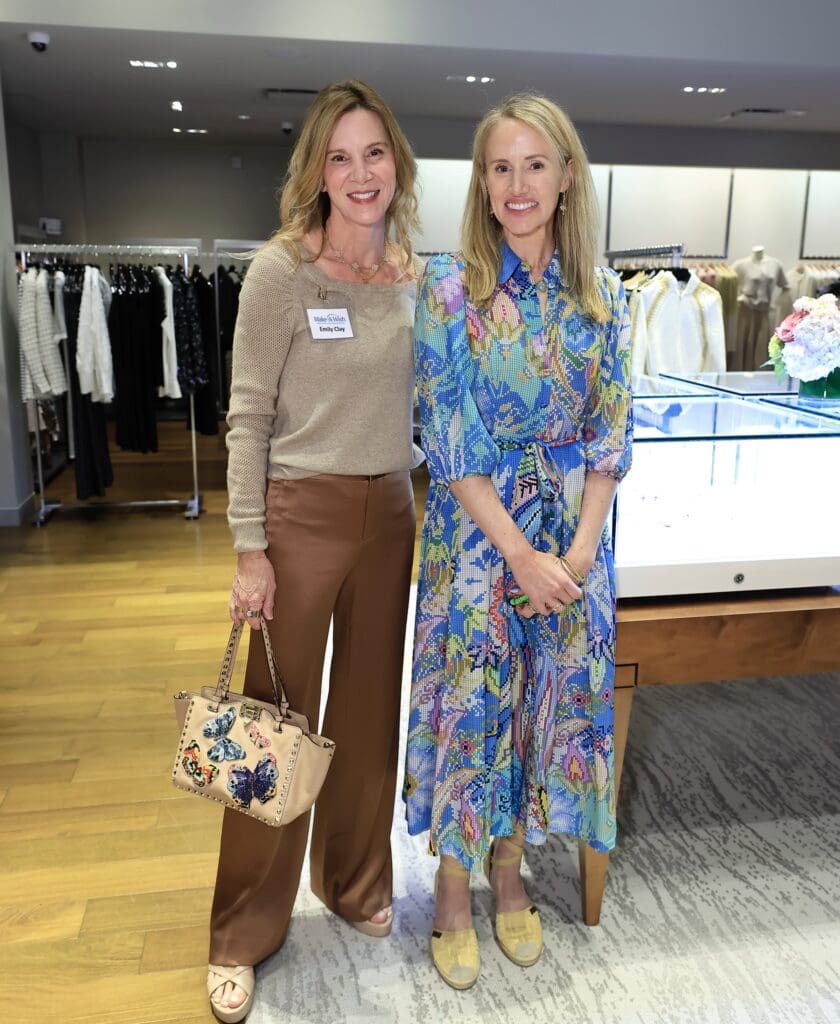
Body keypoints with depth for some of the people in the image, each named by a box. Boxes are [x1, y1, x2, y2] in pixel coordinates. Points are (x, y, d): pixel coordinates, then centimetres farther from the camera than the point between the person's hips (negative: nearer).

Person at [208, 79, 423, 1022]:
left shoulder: (412, 275, 6)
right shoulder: (282, 270, -9)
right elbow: (248, 416, -10)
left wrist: (415, 502, 12)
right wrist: (250, 549, -13)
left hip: (389, 511, 5)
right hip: (301, 510, -5)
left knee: (371, 706, 16)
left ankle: (355, 880, 40)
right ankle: (244, 932, 25)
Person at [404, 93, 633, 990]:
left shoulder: (600, 296, 2)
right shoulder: (449, 286, -8)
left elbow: (609, 437, 2)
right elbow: (450, 441, -13)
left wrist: (580, 550, -9)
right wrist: (522, 556, -15)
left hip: (571, 536, 4)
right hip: (477, 535, -3)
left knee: (548, 697, 13)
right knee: (469, 701, 7)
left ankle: (508, 868, 37)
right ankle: (453, 890, 30)